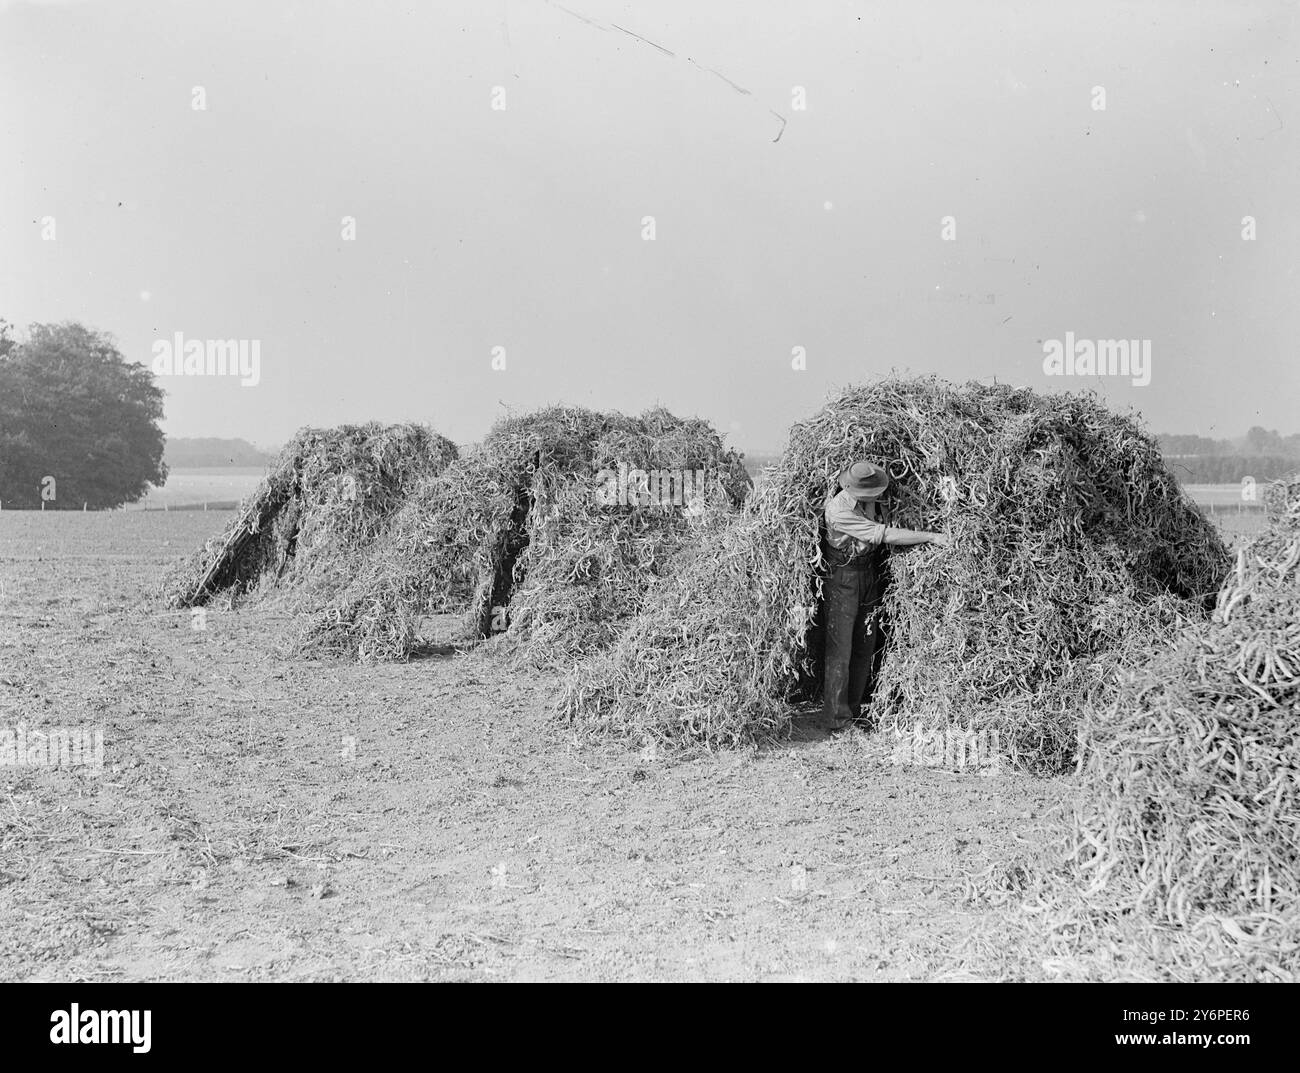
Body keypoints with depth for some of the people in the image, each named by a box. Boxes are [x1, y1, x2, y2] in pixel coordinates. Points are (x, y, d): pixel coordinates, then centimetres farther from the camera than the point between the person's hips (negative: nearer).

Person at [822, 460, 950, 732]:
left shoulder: (874, 501, -2)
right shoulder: (838, 511, -26)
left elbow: (885, 534, 10)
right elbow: (885, 535, -27)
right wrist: (931, 537, -24)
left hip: (871, 574, 7)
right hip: (843, 579, -7)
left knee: (866, 647, 11)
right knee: (840, 649, -4)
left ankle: (855, 707, 22)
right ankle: (838, 718, 3)